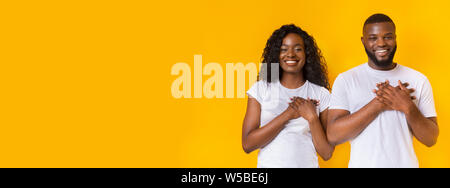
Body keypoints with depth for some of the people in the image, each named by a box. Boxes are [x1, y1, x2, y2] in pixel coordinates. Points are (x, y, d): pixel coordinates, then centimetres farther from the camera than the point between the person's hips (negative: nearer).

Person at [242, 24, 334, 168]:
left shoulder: (321, 94, -3)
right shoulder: (260, 89, -4)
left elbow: (326, 153, -4)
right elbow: (247, 145, -12)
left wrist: (312, 117, -18)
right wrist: (288, 114, -16)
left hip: (307, 164, 0)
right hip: (268, 164, 0)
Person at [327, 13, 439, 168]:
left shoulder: (419, 80, -2)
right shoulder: (345, 80, -7)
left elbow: (430, 139, -4)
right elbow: (333, 136, -16)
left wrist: (408, 107, -21)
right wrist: (379, 104, -21)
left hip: (405, 163, 1)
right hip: (362, 163, -1)